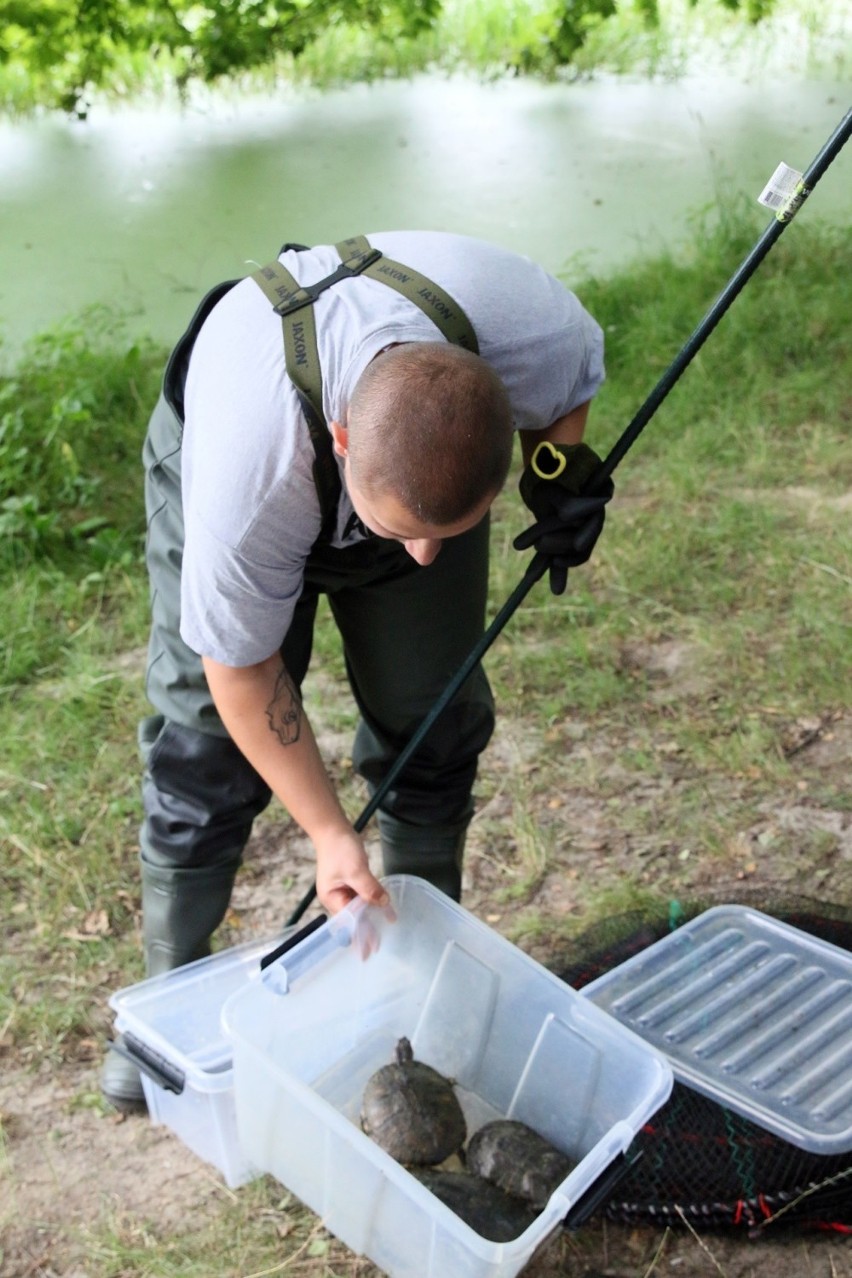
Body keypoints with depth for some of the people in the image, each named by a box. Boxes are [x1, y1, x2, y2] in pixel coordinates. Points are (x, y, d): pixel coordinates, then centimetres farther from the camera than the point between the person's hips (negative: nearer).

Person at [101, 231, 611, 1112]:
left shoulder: (539, 332, -39)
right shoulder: (246, 477, -44)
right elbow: (243, 671, -26)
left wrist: (560, 473, -22)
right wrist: (329, 833, -20)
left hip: (423, 455, 3)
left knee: (434, 726, 0)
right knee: (204, 746, -7)